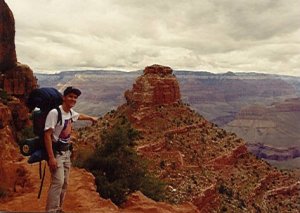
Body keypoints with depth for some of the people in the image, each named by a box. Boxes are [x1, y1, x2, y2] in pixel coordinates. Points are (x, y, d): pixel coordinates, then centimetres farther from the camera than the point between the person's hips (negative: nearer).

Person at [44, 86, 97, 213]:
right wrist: (51, 157, -27)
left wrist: (91, 118, 48)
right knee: (58, 182, -17)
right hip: (56, 152, -8)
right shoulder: (54, 113, -21)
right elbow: (47, 135, -23)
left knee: (64, 183, 11)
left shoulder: (71, 112, 5)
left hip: (66, 151, 8)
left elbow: (79, 116, 30)